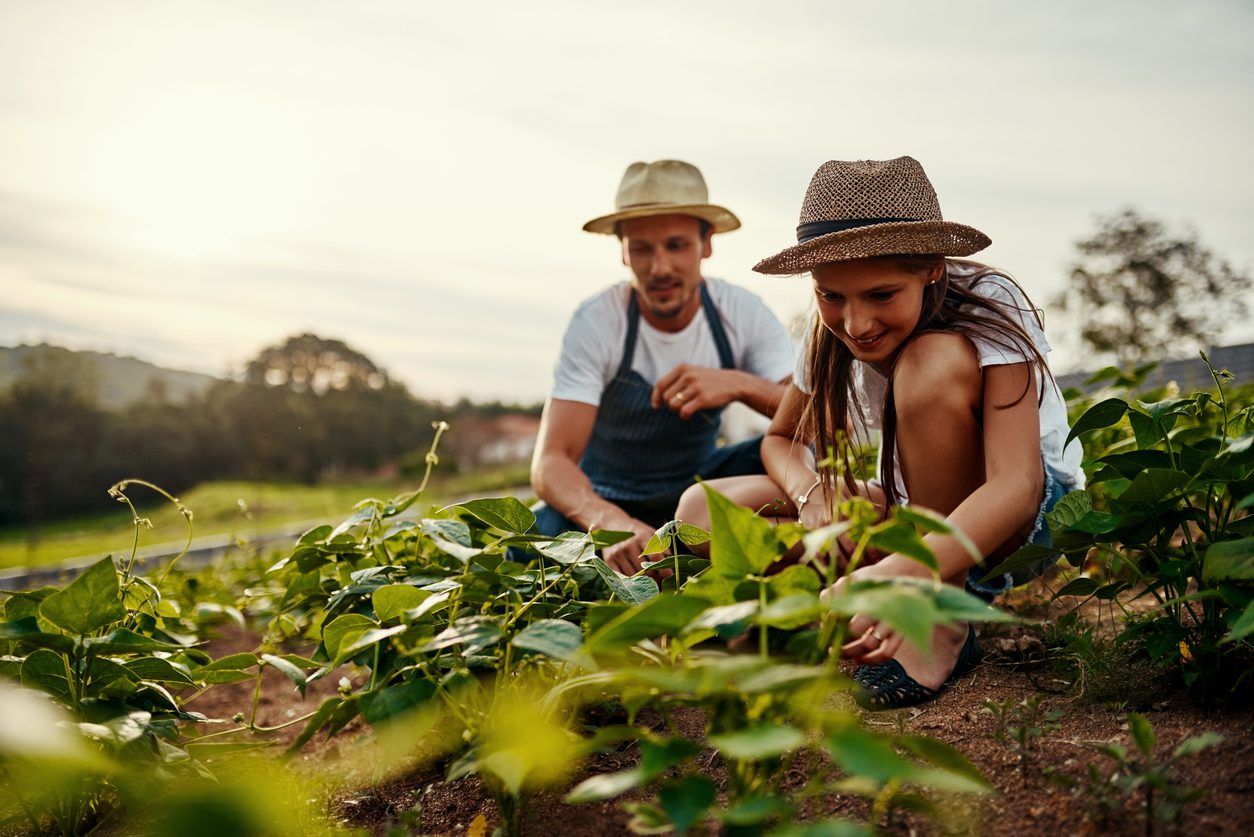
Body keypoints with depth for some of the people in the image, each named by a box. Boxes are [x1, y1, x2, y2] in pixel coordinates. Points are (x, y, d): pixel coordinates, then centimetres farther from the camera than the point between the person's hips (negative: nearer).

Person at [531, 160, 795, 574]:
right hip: (605, 500, -2)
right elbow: (551, 461, -32)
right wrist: (613, 523, -53)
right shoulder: (596, 323, -24)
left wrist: (740, 384, -37)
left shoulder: (740, 311, -15)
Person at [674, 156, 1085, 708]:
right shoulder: (832, 333, -10)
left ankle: (945, 625, -25)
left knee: (933, 360, -35)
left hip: (1027, 516, -5)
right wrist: (813, 492, -19)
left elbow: (1017, 485, -37)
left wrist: (900, 572, -54)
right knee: (703, 508, -12)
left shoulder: (988, 306, -25)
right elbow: (780, 439, 6)